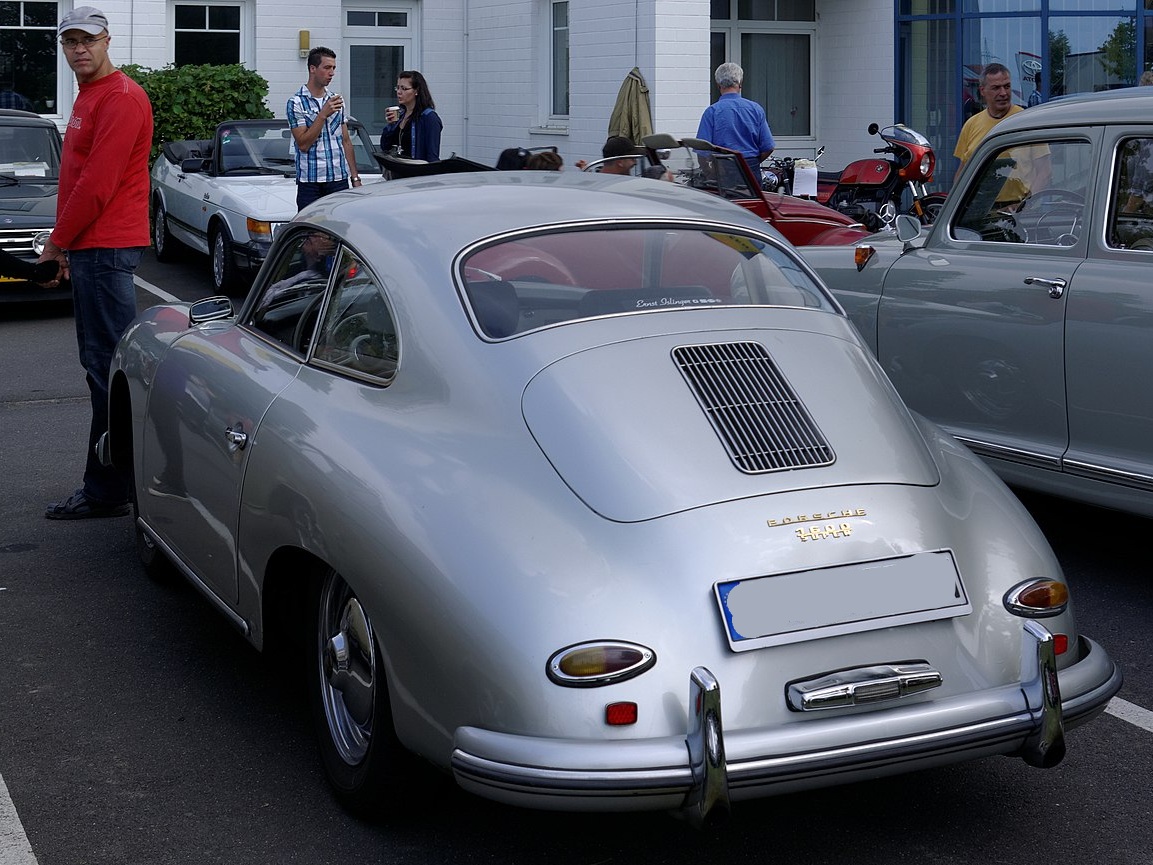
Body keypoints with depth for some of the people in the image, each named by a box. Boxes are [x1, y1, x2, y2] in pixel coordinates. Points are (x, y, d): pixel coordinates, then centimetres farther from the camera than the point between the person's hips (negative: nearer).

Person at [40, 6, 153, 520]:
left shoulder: (119, 99, -14)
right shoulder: (90, 96, 20)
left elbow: (97, 184, -20)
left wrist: (58, 241, -11)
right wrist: (68, 245, 19)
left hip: (106, 249, -11)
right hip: (91, 247, 11)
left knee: (107, 367, -9)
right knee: (100, 365, 13)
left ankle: (106, 491, -7)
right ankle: (111, 482, 20)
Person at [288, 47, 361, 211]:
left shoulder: (337, 100, 14)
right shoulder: (296, 102, -4)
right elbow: (303, 144, -12)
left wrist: (355, 177, 11)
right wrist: (323, 114, -17)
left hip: (340, 179, 4)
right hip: (310, 181, -4)